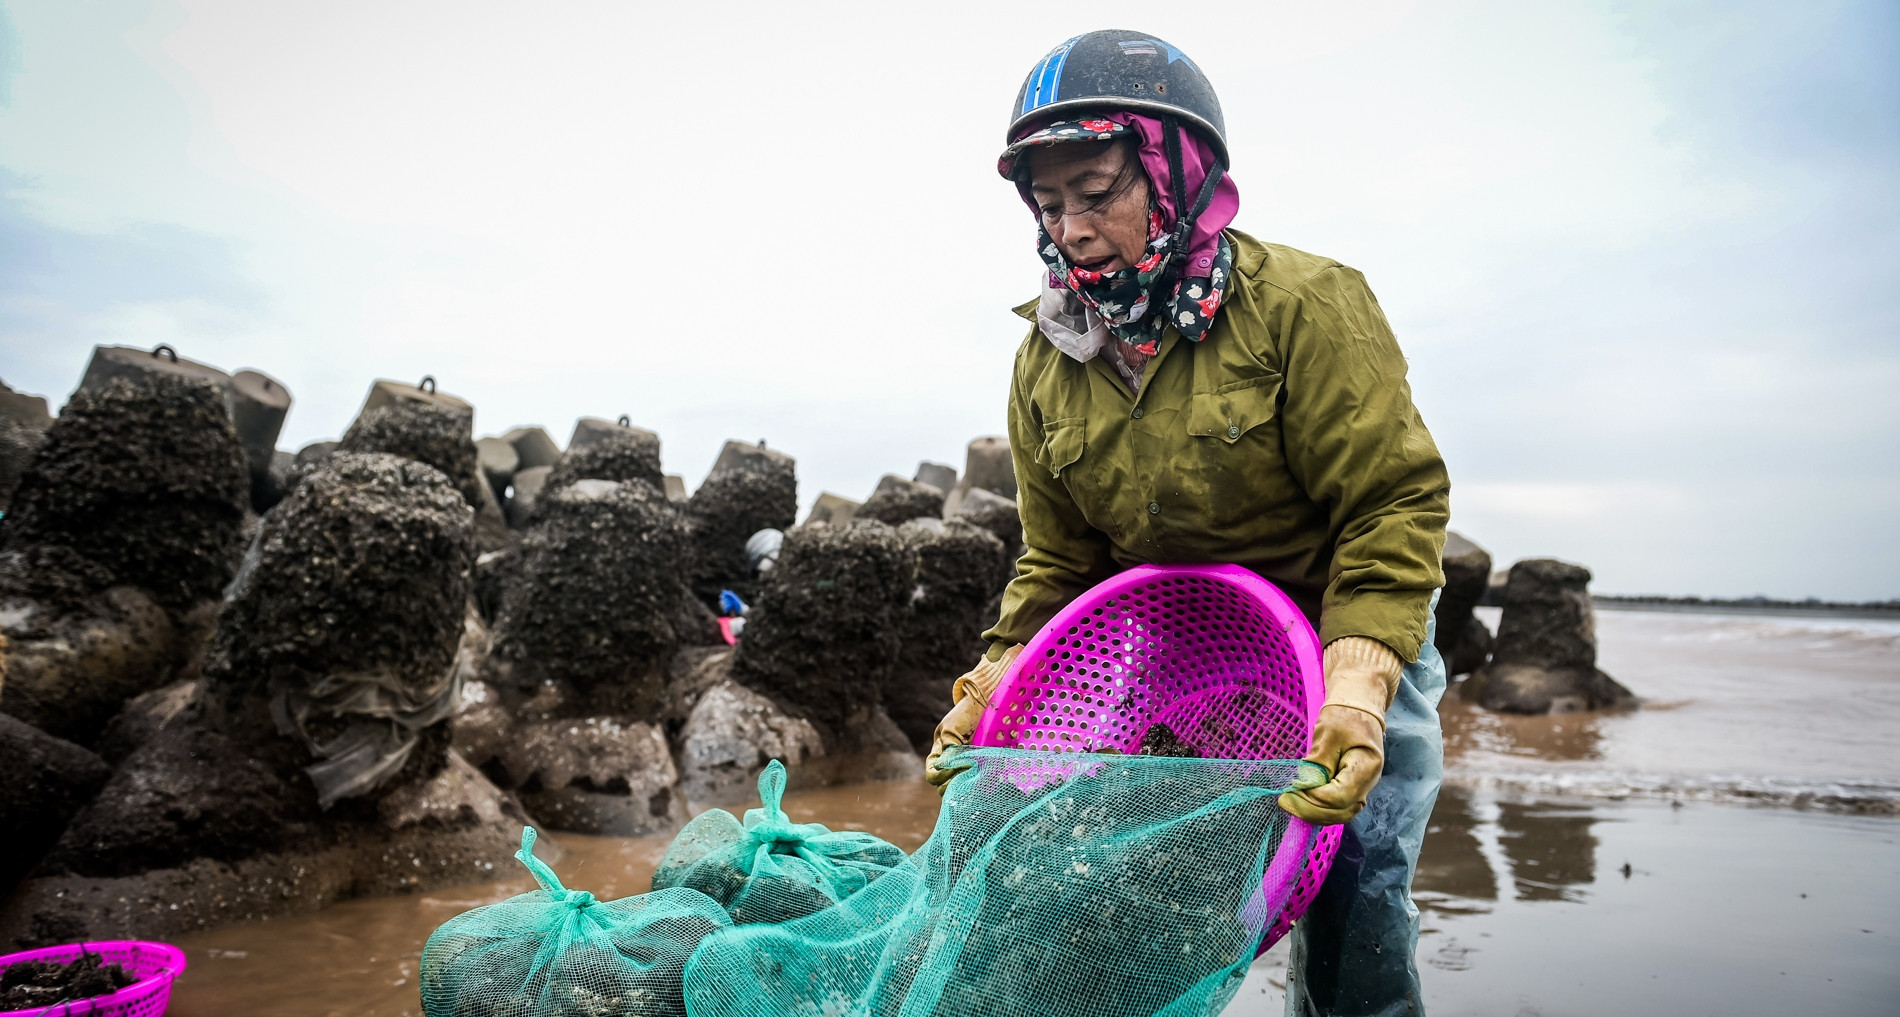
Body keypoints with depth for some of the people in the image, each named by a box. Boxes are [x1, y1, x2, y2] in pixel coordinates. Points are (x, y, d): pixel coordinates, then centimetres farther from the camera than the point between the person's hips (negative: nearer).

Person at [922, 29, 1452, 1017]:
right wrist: (992, 689, -13)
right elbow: (1059, 566, 1)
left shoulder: (1302, 303, -19)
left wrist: (1356, 691, -33)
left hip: (1354, 651, -3)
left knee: (1350, 916, -8)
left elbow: (1395, 505, -21)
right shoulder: (1047, 362, -5)